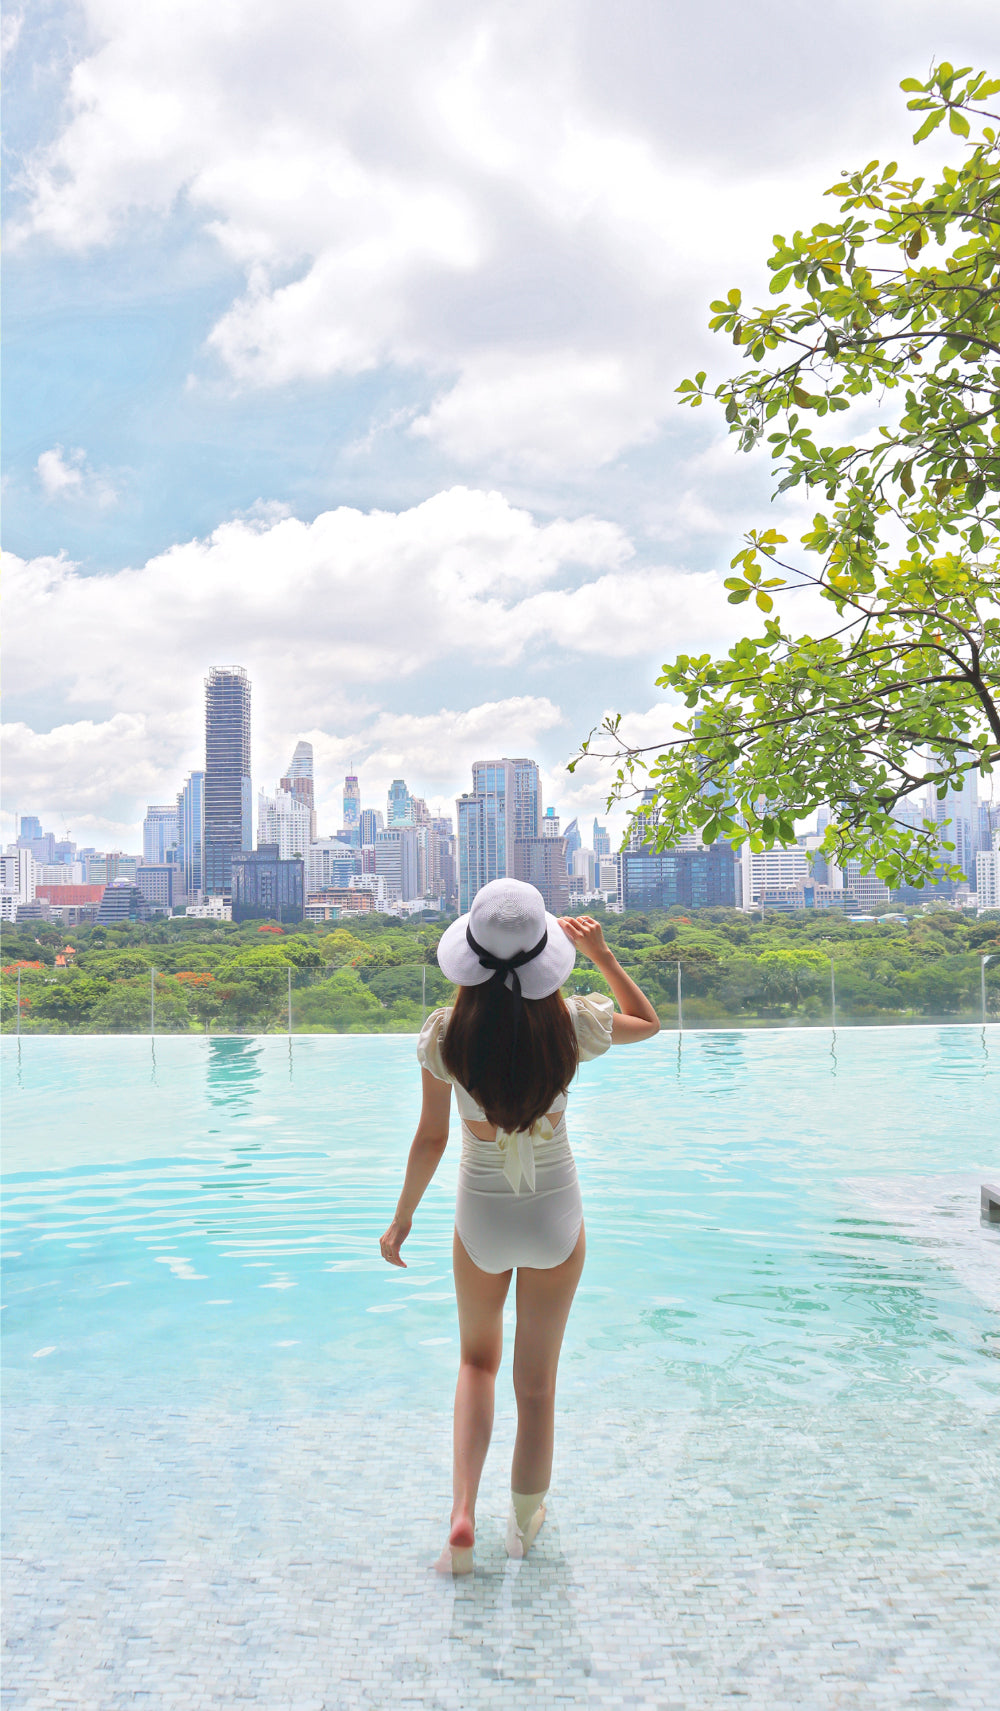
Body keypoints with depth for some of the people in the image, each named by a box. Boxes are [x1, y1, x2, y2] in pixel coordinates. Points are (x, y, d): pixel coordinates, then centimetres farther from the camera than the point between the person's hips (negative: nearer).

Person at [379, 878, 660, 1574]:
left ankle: (463, 1514, 13)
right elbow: (648, 1022, 4)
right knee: (538, 1382, 18)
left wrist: (403, 1217, 6)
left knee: (478, 1359, 25)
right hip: (556, 1212, 0)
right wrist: (602, 953, -1)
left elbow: (431, 1139, -8)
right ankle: (525, 1521, 35)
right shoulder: (572, 1023, -18)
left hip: (482, 1215, 0)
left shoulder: (446, 1034, -18)